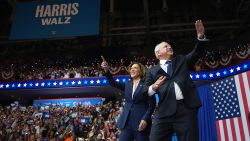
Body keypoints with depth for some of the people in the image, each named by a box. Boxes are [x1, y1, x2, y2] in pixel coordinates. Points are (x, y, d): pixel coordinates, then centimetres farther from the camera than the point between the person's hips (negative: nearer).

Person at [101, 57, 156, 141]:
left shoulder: (146, 85, -1)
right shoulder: (127, 84, 16)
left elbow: (152, 104, -5)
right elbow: (113, 83, 6)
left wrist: (145, 119, -15)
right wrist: (106, 70, -9)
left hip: (141, 122, -4)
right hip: (127, 122, 5)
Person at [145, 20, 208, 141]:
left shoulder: (181, 60, 24)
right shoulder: (152, 71, 15)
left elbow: (196, 53, 13)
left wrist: (201, 36, -2)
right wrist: (153, 88, -13)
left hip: (186, 108, 2)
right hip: (164, 110, -1)